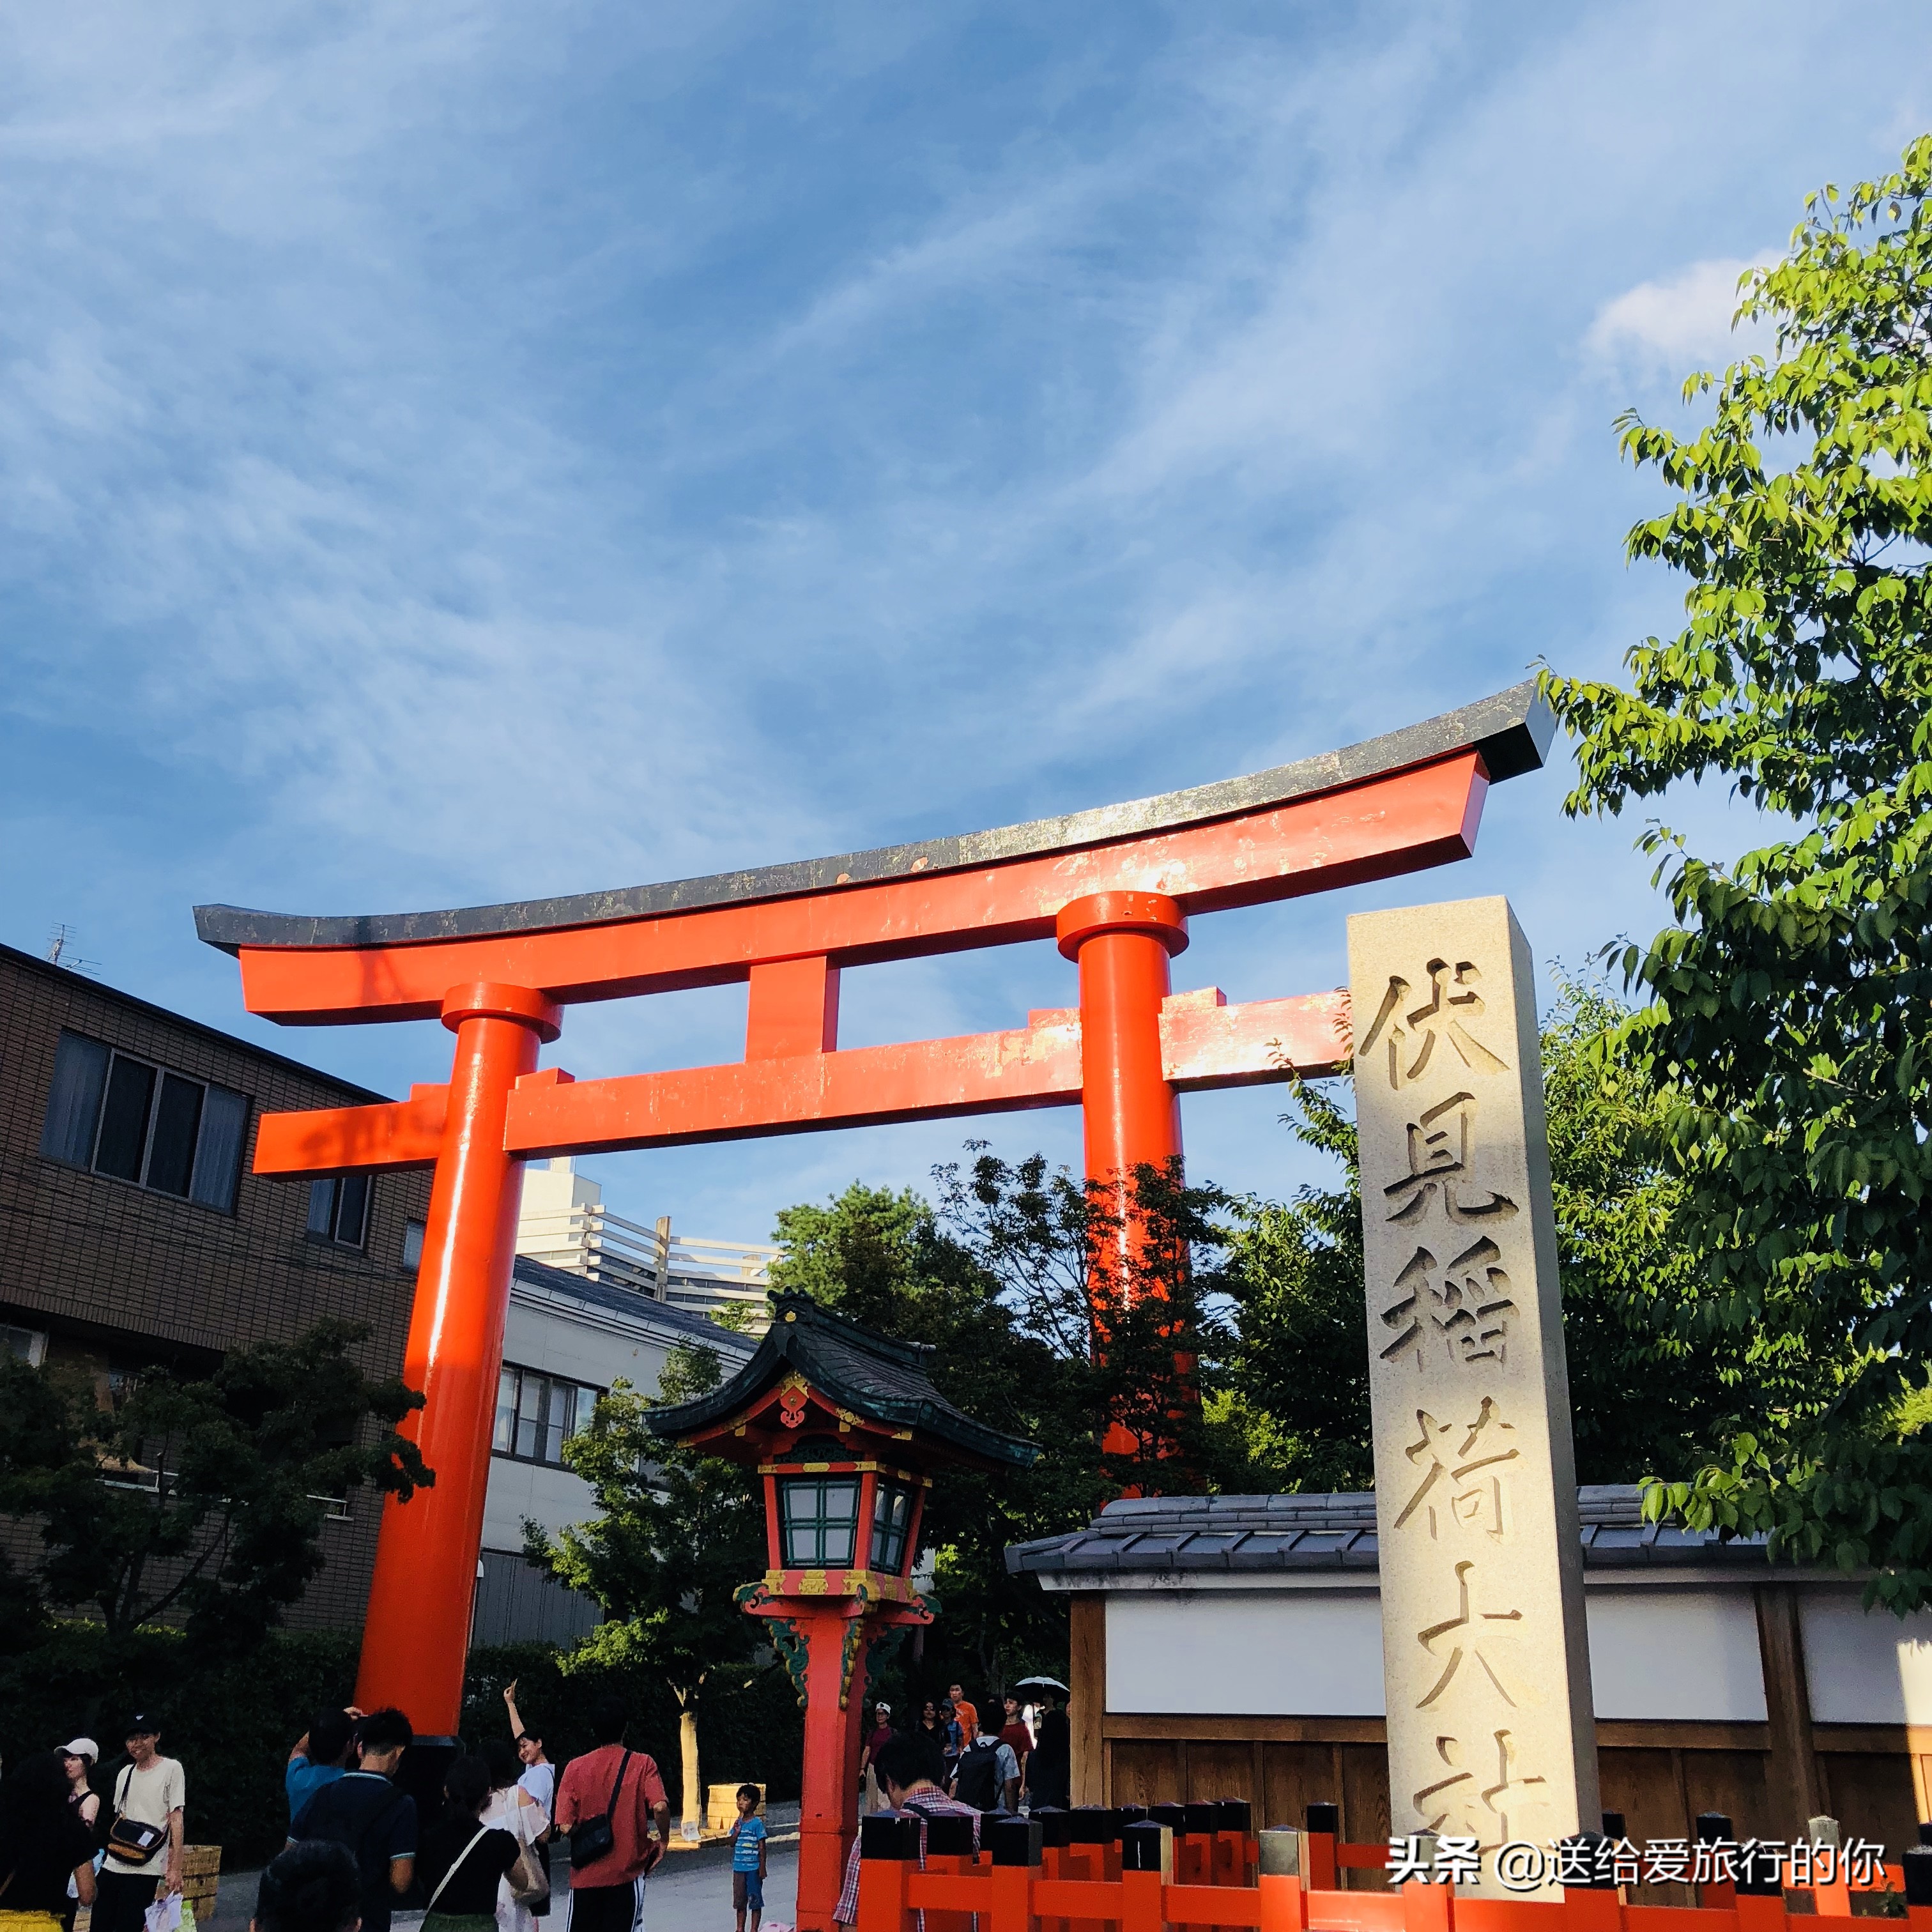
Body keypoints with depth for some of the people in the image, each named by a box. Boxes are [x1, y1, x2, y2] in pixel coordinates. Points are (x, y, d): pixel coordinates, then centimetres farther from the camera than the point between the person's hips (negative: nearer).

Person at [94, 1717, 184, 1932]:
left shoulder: (171, 1769, -4)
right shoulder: (126, 1772, 14)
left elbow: (176, 1819, -8)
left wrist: (175, 1868, -13)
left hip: (145, 1869, -6)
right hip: (113, 1865, 6)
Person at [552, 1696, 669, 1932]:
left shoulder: (576, 1767, -1)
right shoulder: (643, 1764, -4)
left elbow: (565, 1826, -6)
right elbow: (660, 1807, -18)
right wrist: (664, 1840, -1)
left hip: (585, 1875, 1)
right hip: (626, 1872, -1)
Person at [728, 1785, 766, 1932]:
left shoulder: (757, 1823, -9)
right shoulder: (738, 1822, 8)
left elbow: (762, 1847, -8)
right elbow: (732, 1844, 9)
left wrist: (762, 1868, -11)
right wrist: (736, 1832, -9)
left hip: (753, 1868, -6)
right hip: (738, 1867, 6)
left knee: (755, 1899, 3)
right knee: (739, 1900, 12)